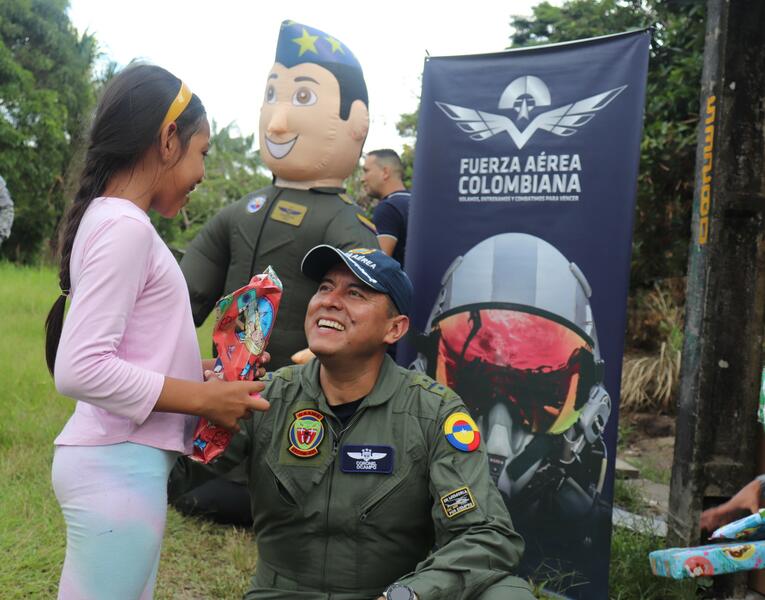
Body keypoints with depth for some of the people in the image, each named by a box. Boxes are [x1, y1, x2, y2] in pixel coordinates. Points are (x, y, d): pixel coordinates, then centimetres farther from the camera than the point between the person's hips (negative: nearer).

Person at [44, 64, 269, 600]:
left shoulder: (110, 219, 11)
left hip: (122, 459, 9)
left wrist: (207, 373, 6)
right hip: (119, 466, -9)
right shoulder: (124, 227, -16)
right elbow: (79, 370, -23)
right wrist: (205, 399, -17)